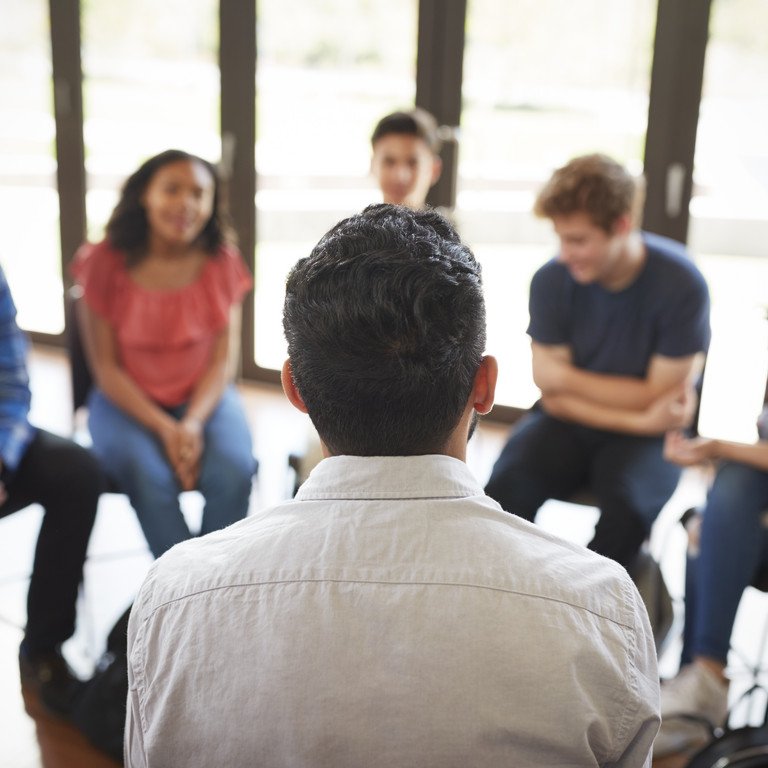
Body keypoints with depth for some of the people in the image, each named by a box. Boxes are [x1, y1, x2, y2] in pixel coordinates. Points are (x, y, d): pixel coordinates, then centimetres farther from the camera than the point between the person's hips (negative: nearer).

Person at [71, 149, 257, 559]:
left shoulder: (222, 263, -4)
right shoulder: (105, 263, -10)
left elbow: (220, 360, -3)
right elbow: (106, 367, -8)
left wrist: (193, 422, -20)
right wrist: (163, 428, -19)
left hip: (203, 395, 2)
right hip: (126, 400, -1)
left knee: (232, 471, -27)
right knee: (148, 474, -31)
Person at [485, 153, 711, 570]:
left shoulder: (681, 284, -15)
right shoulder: (552, 279, -8)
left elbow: (659, 398, -12)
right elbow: (555, 398, -7)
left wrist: (565, 377, -10)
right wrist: (638, 419, -19)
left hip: (644, 438, -2)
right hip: (567, 425, 2)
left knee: (626, 504, -32)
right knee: (507, 485, -27)